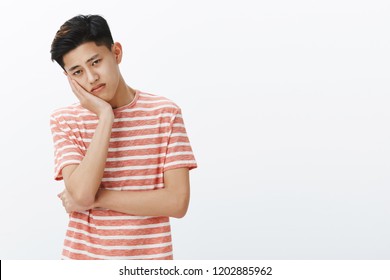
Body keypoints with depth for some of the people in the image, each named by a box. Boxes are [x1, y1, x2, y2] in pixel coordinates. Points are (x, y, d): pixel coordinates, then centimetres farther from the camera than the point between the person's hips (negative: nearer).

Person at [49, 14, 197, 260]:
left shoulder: (164, 112, -8)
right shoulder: (64, 120, -5)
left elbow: (177, 202, -14)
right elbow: (81, 193, -18)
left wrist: (94, 198, -15)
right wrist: (105, 116, -17)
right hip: (82, 255, 1)